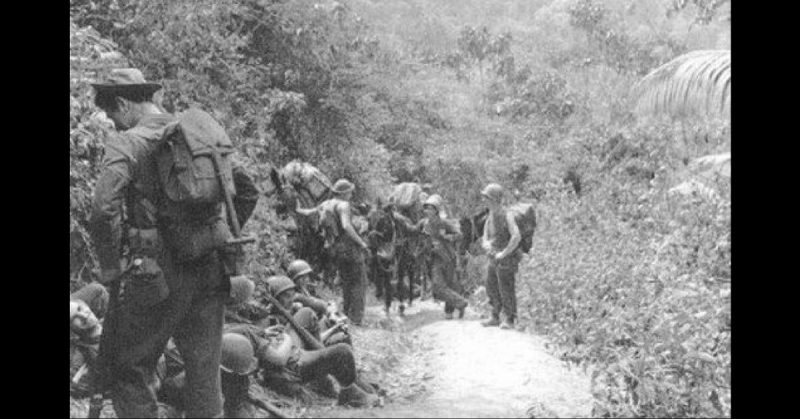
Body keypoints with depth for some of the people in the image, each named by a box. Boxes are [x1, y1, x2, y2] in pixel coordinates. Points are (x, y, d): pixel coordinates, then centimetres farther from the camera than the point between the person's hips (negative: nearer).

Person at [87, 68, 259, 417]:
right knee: (205, 372, 13)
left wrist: (110, 266, -8)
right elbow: (248, 192, 18)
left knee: (128, 369, 7)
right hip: (211, 271, 6)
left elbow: (104, 210, -21)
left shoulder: (127, 143, -7)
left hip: (159, 273, -6)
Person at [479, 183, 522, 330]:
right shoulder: (490, 217, 9)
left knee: (506, 290, -3)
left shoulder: (507, 216, -17)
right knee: (491, 288, 12)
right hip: (494, 259, 8)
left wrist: (503, 253, -23)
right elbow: (485, 238, 12)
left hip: (506, 260, -8)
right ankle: (495, 318, 23)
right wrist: (486, 244, -12)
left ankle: (510, 320, 7)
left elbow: (516, 237, -28)